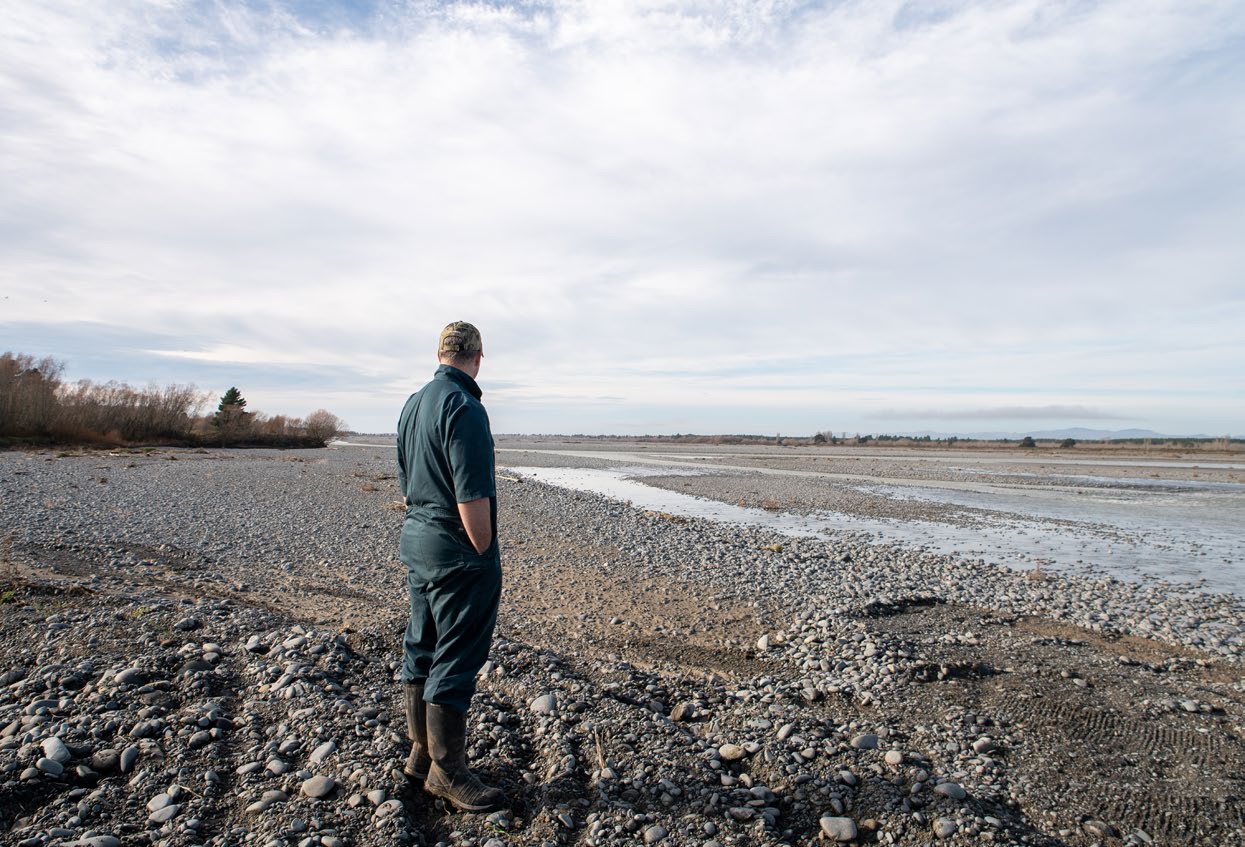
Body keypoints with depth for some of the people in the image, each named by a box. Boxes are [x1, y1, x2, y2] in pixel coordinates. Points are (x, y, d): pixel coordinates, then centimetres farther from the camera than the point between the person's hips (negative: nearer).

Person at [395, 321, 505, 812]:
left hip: (415, 541, 10)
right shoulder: (463, 407, -19)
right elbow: (472, 497, -23)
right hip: (457, 553, -9)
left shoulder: (412, 404, 10)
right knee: (455, 661, 2)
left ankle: (422, 754, 33)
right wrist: (484, 555, -14)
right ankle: (447, 772, 16)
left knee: (421, 651, 18)